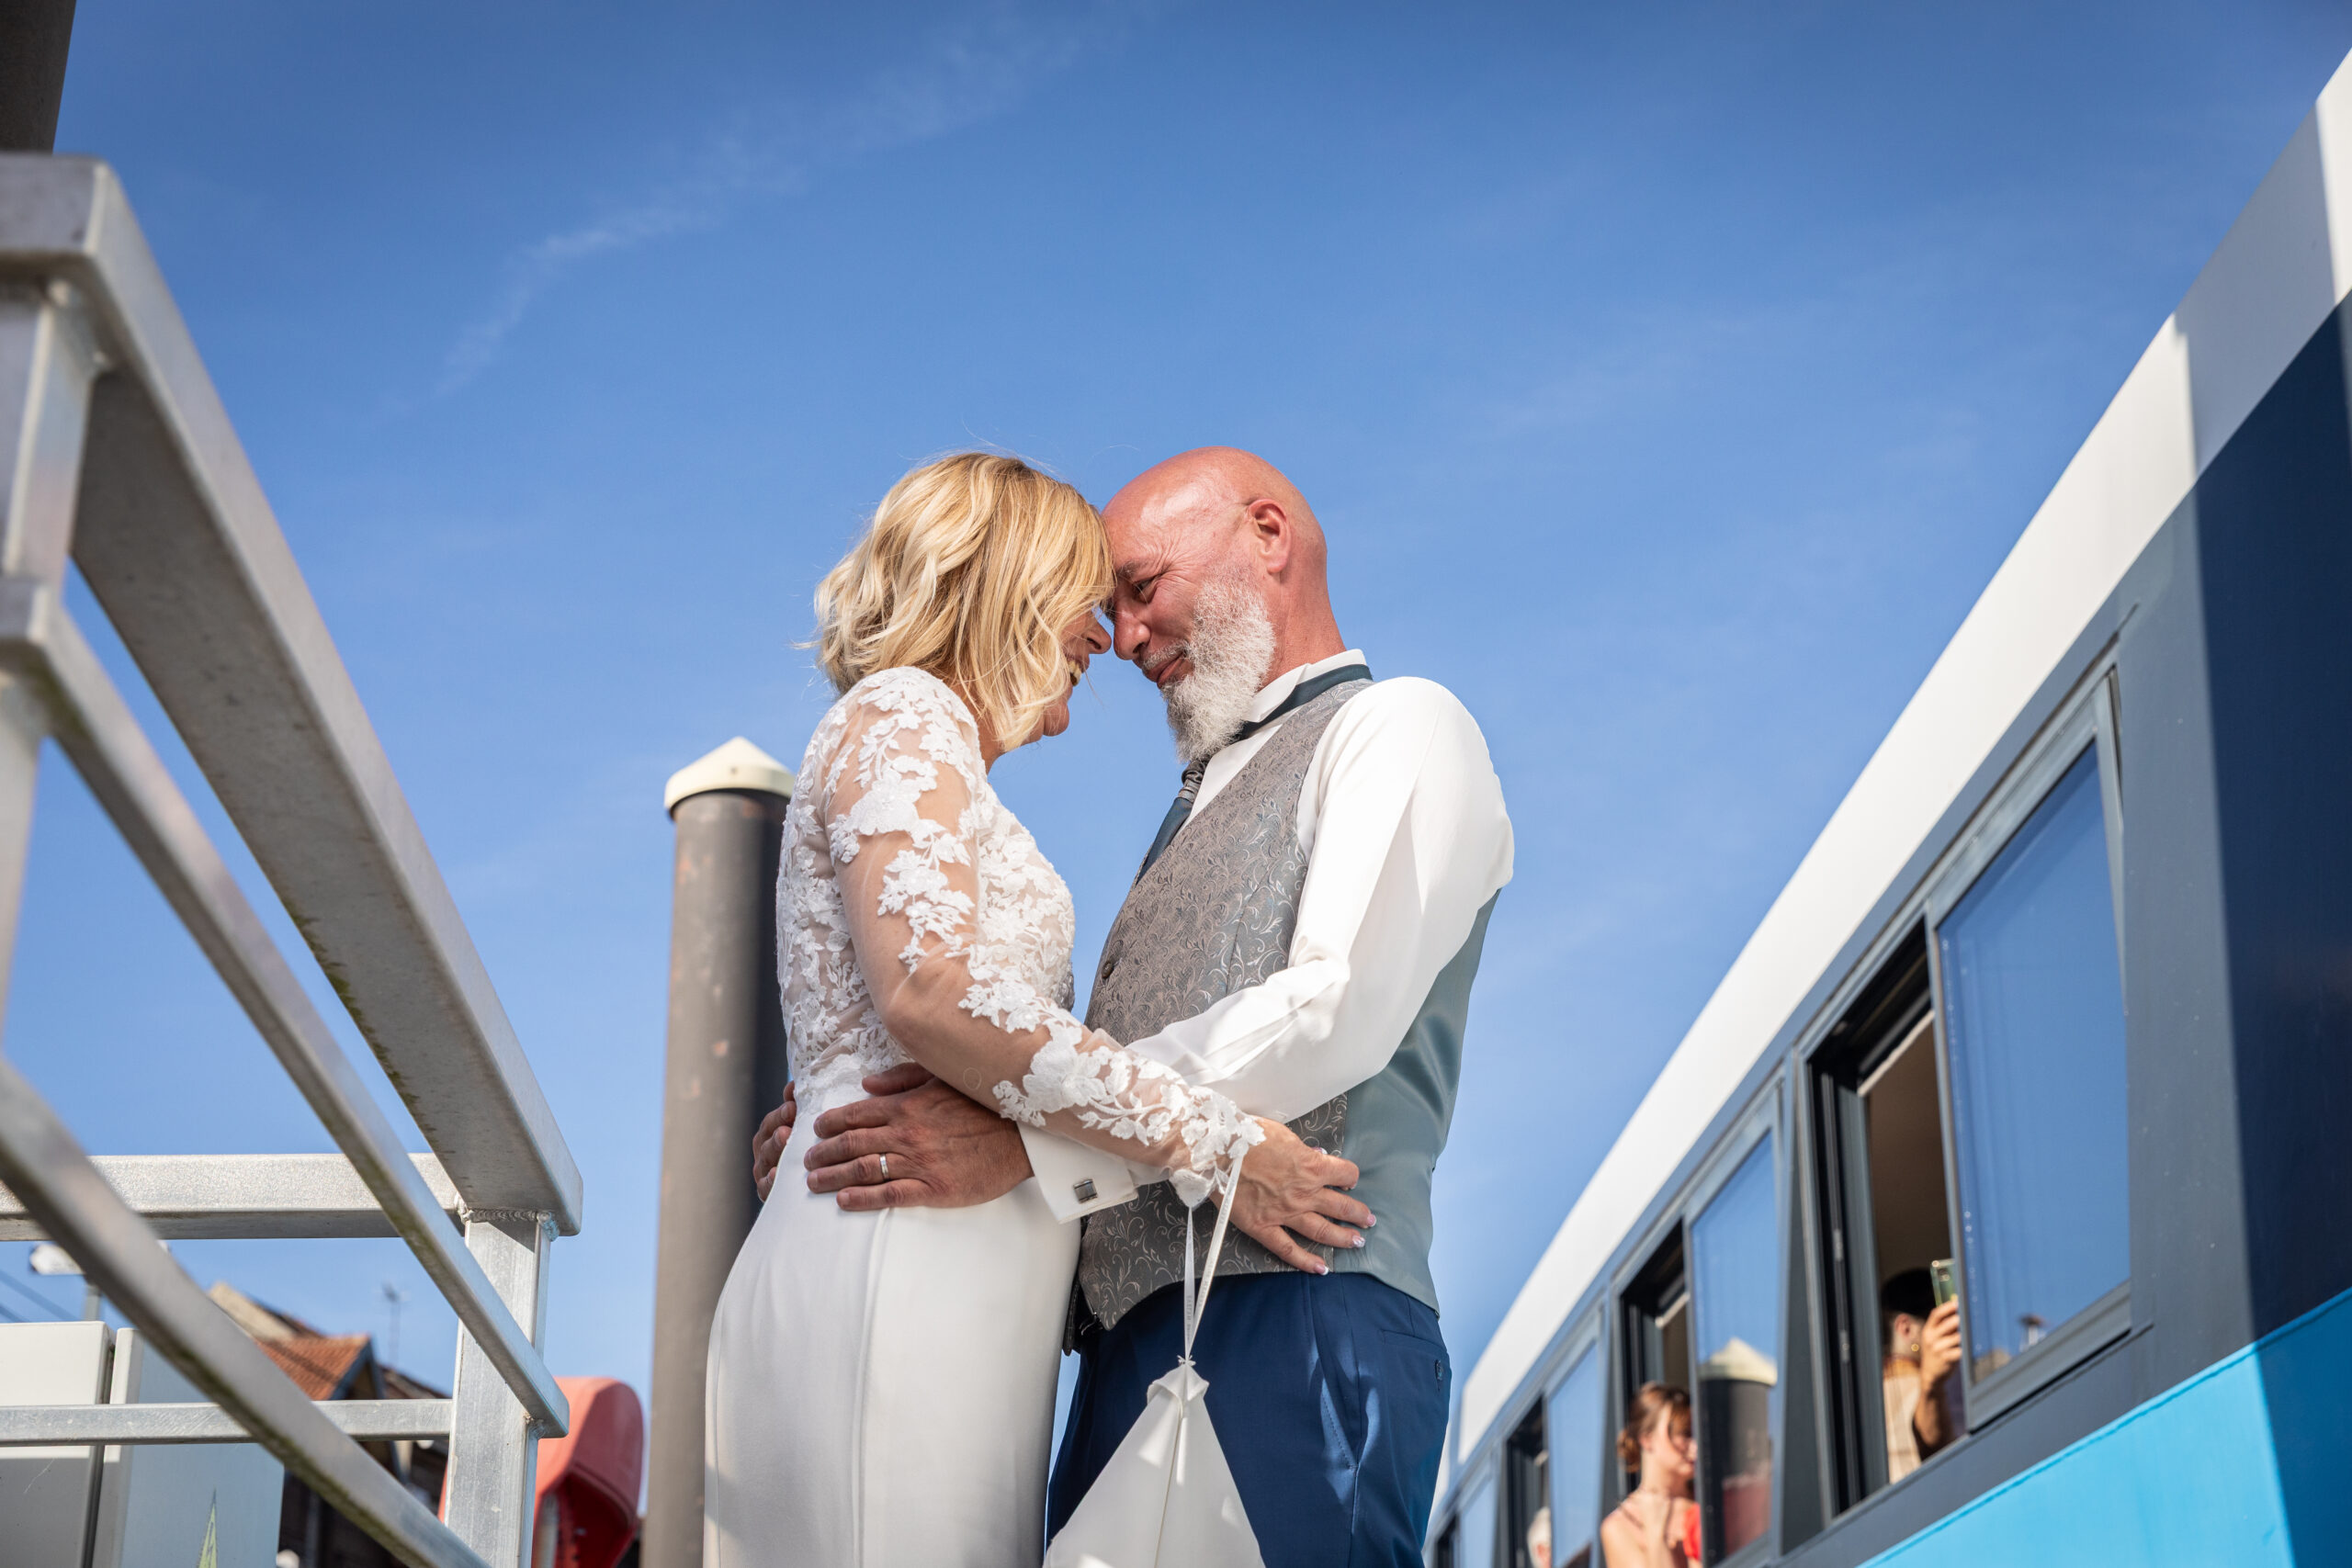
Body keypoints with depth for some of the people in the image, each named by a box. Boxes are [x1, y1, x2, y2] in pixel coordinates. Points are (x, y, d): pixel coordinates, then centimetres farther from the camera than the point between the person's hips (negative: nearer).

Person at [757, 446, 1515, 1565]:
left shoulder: (1396, 728, 5)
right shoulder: (1203, 806, 31)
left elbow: (1340, 1011, -12)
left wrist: (1028, 1140, -16)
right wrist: (871, 1128, 12)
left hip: (1290, 1318, -7)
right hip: (1131, 1351, 7)